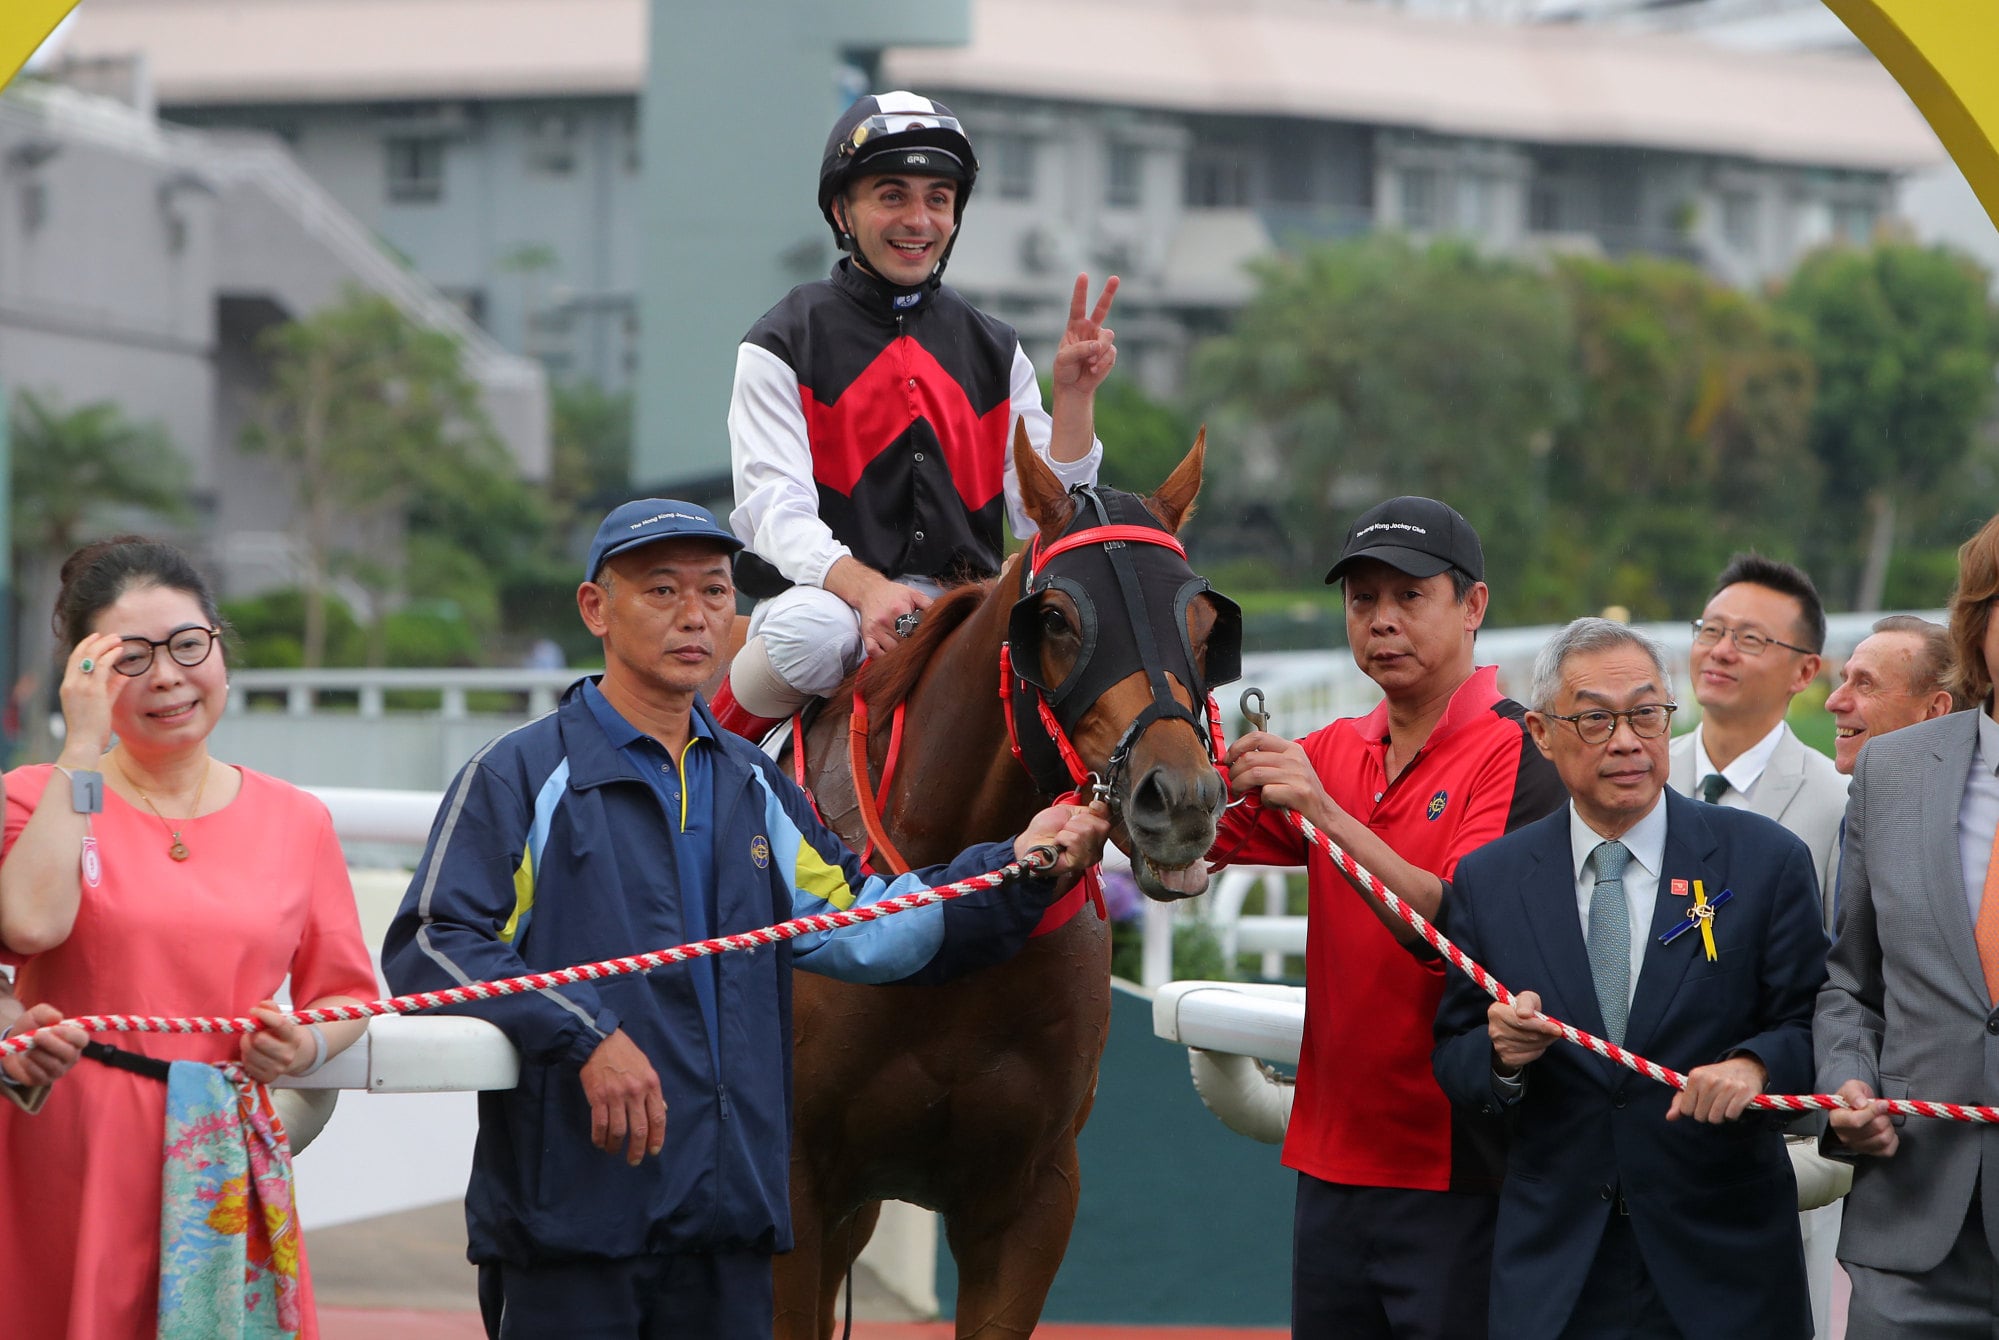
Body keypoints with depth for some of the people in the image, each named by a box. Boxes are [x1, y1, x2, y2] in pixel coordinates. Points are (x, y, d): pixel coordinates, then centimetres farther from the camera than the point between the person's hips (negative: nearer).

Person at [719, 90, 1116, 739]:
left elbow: (1043, 520, 10)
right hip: (828, 595, -3)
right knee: (810, 630, -39)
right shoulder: (782, 346, 4)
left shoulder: (995, 353, 16)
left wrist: (1074, 395, -4)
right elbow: (775, 511, -9)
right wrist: (866, 588, -28)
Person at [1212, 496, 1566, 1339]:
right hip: (1332, 1158, 6)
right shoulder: (1334, 753, 13)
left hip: (1454, 1172, -6)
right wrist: (1231, 774, -17)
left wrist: (1327, 815, -29)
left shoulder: (1519, 755, -8)